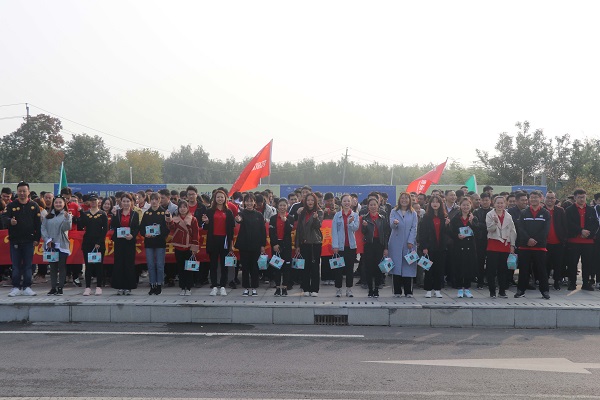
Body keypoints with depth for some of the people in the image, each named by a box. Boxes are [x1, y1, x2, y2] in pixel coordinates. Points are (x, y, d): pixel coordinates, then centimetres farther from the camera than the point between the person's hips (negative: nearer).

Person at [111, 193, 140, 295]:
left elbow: (137, 228, 2)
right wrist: (114, 215, -13)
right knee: (119, 263, 0)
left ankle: (128, 287, 6)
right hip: (119, 241, 1)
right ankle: (119, 286, 6)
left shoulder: (135, 214, 6)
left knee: (129, 263, -1)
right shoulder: (117, 213, 8)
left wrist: (132, 235, -16)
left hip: (130, 241, -1)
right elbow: (112, 226, -2)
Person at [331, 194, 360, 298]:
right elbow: (334, 231, -2)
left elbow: (356, 228, -5)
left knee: (350, 268, 6)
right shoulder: (337, 215, 1)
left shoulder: (355, 215, 5)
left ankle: (349, 289, 13)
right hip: (340, 245, -1)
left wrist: (351, 222, -25)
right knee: (338, 268, 2)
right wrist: (335, 245, -9)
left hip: (351, 245, 1)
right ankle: (338, 289, 10)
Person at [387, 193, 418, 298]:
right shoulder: (394, 212, 7)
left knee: (408, 266, 0)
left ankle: (408, 291, 7)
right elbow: (391, 225, -7)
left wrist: (411, 241, -8)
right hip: (396, 244, 0)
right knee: (396, 265, -1)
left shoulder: (413, 213, 9)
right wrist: (394, 223, -31)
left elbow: (414, 228, 3)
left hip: (409, 243, 1)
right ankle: (397, 291, 5)